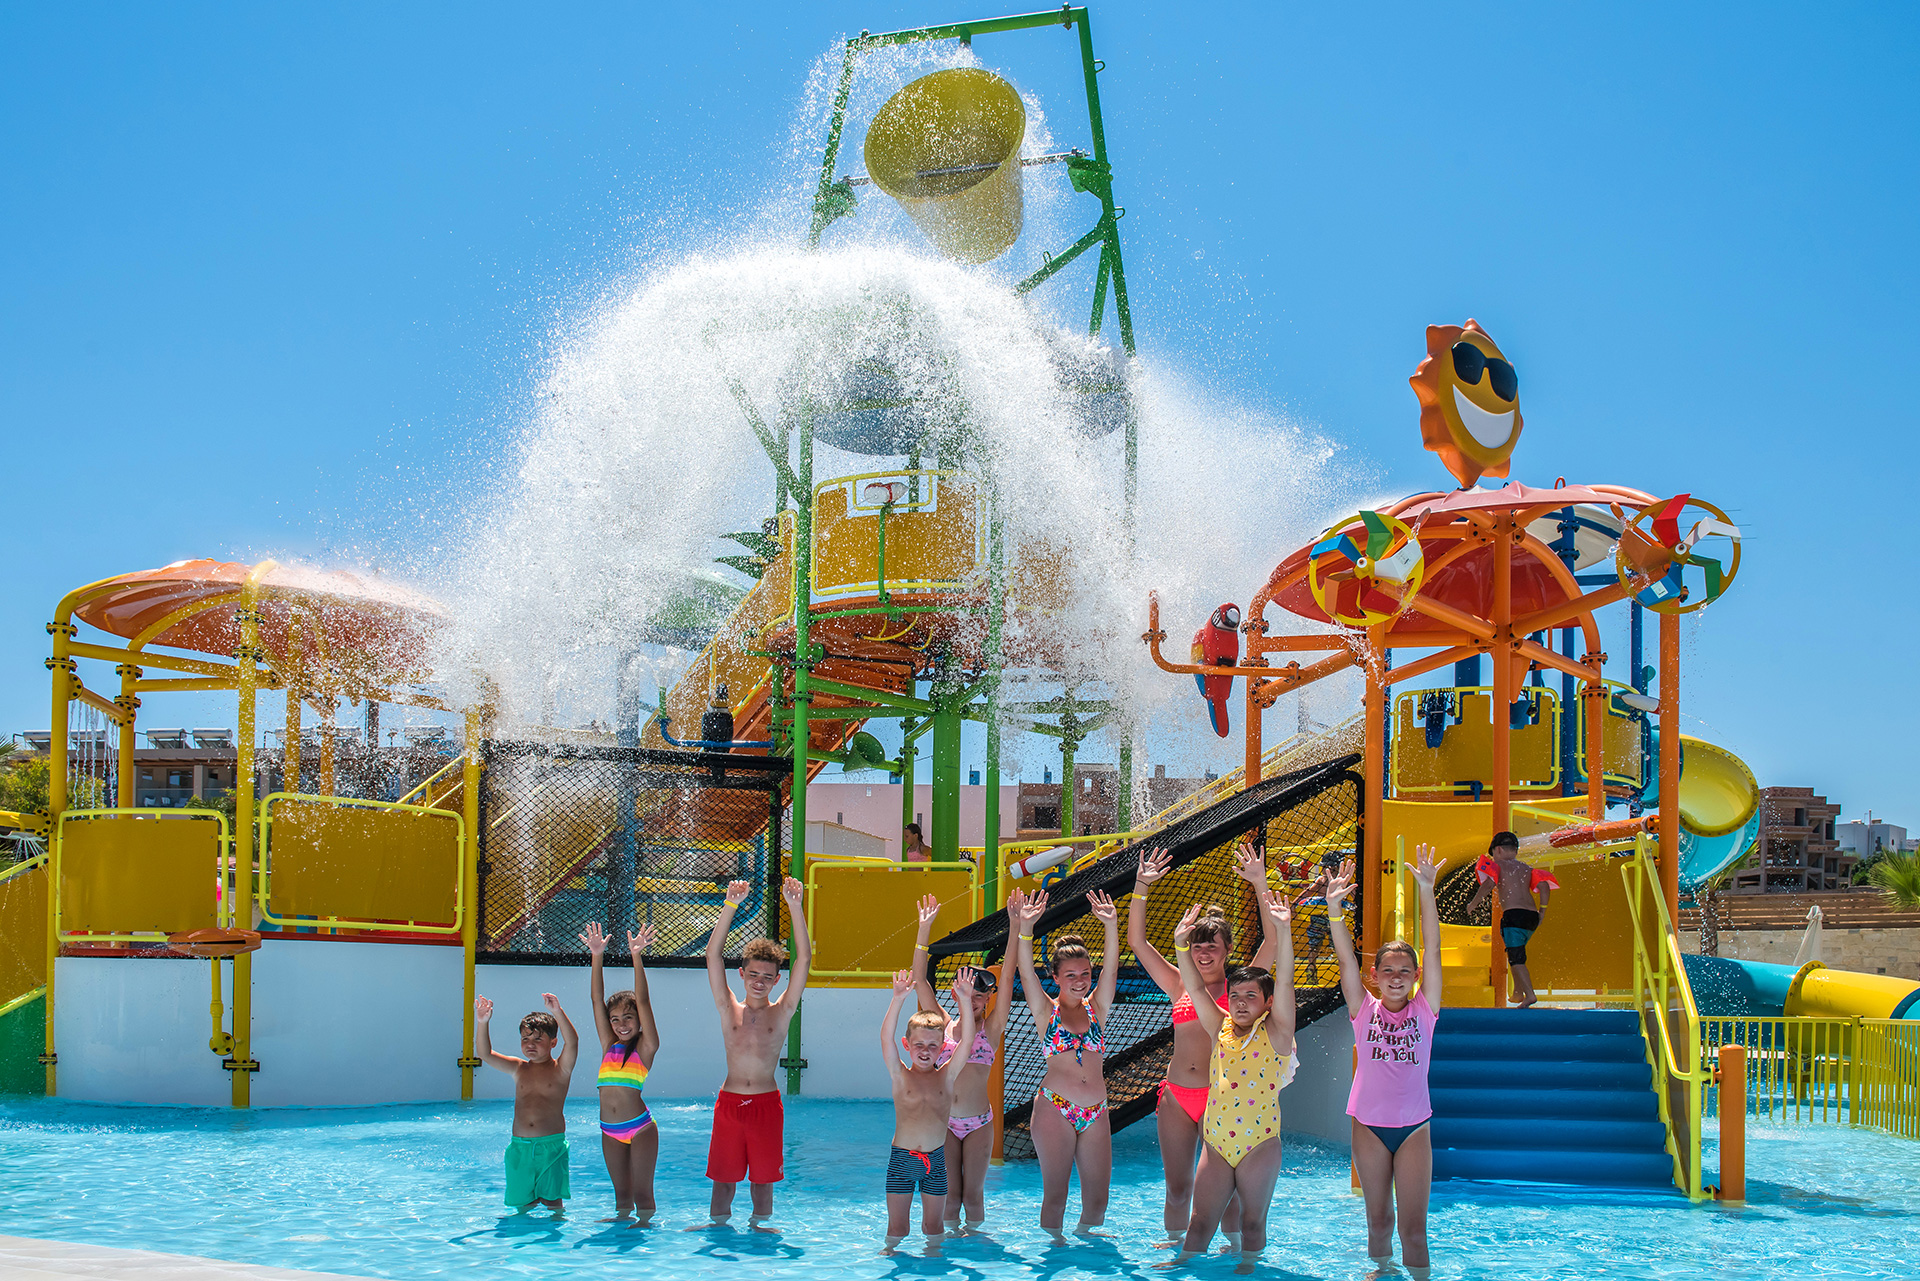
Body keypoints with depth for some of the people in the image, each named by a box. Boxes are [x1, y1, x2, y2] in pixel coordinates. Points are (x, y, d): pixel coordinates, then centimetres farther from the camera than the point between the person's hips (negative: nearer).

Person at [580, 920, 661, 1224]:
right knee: (621, 1193, 13)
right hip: (610, 1129, 5)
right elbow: (597, 999, 7)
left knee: (642, 1191, 0)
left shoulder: (645, 1047, -1)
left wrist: (637, 958, -18)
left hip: (640, 1127, -5)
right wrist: (597, 957, -1)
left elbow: (643, 1001, -10)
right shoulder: (610, 1046, 11)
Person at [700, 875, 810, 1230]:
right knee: (723, 1176, 7)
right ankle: (719, 1225, 21)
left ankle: (758, 1225, 22)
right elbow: (713, 954, -2)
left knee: (763, 1177, 7)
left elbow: (803, 957, -5)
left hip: (766, 1104, -1)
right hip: (729, 1103, 1)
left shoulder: (782, 1012, 3)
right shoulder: (729, 1010, 5)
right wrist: (730, 906, -12)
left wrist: (795, 906, -13)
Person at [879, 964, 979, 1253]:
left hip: (935, 1159, 1)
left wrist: (965, 1002, -18)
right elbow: (886, 1038, -14)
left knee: (934, 1224, 10)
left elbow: (966, 1040, -7)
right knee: (896, 1226, 6)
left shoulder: (946, 1076, 2)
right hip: (901, 1158, -1)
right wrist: (898, 1000, -26)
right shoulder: (901, 1076, -1)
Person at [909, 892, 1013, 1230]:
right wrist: (924, 929, -3)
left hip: (978, 1123, -1)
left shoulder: (991, 1030, 0)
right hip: (945, 1122, 1)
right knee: (950, 1195, 4)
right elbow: (920, 979, 2)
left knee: (973, 1195, 3)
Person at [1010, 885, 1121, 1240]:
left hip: (1095, 1113, 3)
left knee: (1097, 1198, 4)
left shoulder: (1096, 1008, 10)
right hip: (1054, 1110, -3)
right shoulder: (1045, 1011, 3)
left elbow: (1110, 970, -4)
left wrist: (1111, 927, -20)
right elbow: (1026, 971, -11)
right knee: (1055, 1194, -2)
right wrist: (1024, 929, -28)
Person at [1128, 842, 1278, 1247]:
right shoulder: (1180, 986, 11)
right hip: (1176, 1097, 3)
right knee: (1177, 1190, 6)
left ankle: (1234, 1247, 16)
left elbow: (1274, 939, -7)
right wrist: (1141, 887, 0)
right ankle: (1175, 1247, 20)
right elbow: (1137, 941, 8)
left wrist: (1260, 884, -13)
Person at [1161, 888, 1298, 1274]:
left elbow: (1284, 983, -13)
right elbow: (1196, 988, 8)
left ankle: (1246, 1266, 16)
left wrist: (1283, 931, -24)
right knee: (1201, 1221, 2)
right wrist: (1181, 944, -3)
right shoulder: (1221, 1030, 9)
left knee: (1252, 1222, 5)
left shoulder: (1275, 1034, -3)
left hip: (1259, 1143, -3)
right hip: (1217, 1143, 4)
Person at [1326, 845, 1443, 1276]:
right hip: (1370, 1125, 1)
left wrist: (1426, 893, -17)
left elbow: (1432, 951, -8)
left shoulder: (1424, 1010, 0)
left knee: (1414, 1227, -2)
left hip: (1414, 1126, -1)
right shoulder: (1364, 1010, 1)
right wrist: (1334, 908, -21)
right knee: (1378, 1221, 11)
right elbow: (1346, 959, -9)